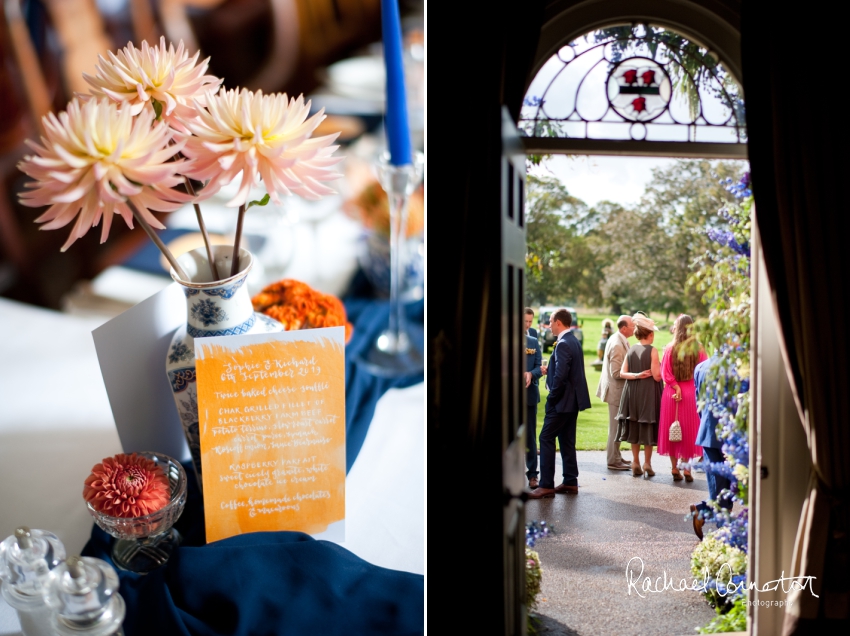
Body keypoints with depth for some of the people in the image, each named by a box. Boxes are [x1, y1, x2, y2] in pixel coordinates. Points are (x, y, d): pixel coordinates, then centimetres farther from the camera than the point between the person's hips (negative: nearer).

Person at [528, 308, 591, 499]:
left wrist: (552, 398, -16)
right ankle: (570, 482, 19)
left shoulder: (563, 344, -19)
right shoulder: (574, 341, 12)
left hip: (563, 400, -10)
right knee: (567, 440, 14)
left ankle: (546, 485, -3)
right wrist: (549, 370, 10)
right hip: (573, 399, 10)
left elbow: (560, 376, -25)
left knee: (546, 439, -5)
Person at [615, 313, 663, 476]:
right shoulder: (652, 350, -11)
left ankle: (635, 463, 15)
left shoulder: (631, 350, 5)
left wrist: (636, 375, -7)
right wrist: (660, 368, 5)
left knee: (635, 428, 11)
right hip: (648, 393, -5)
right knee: (648, 429, 4)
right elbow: (657, 376, -13)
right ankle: (647, 464, 8)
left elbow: (622, 373, 0)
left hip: (632, 393, 5)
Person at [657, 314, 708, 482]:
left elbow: (665, 373, -9)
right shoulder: (698, 348, -6)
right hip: (691, 392, -1)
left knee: (672, 430, 9)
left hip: (672, 392, 1)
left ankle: (675, 468, 10)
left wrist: (676, 387, -10)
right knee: (689, 430, 10)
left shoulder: (670, 348, -4)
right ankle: (686, 467, 9)